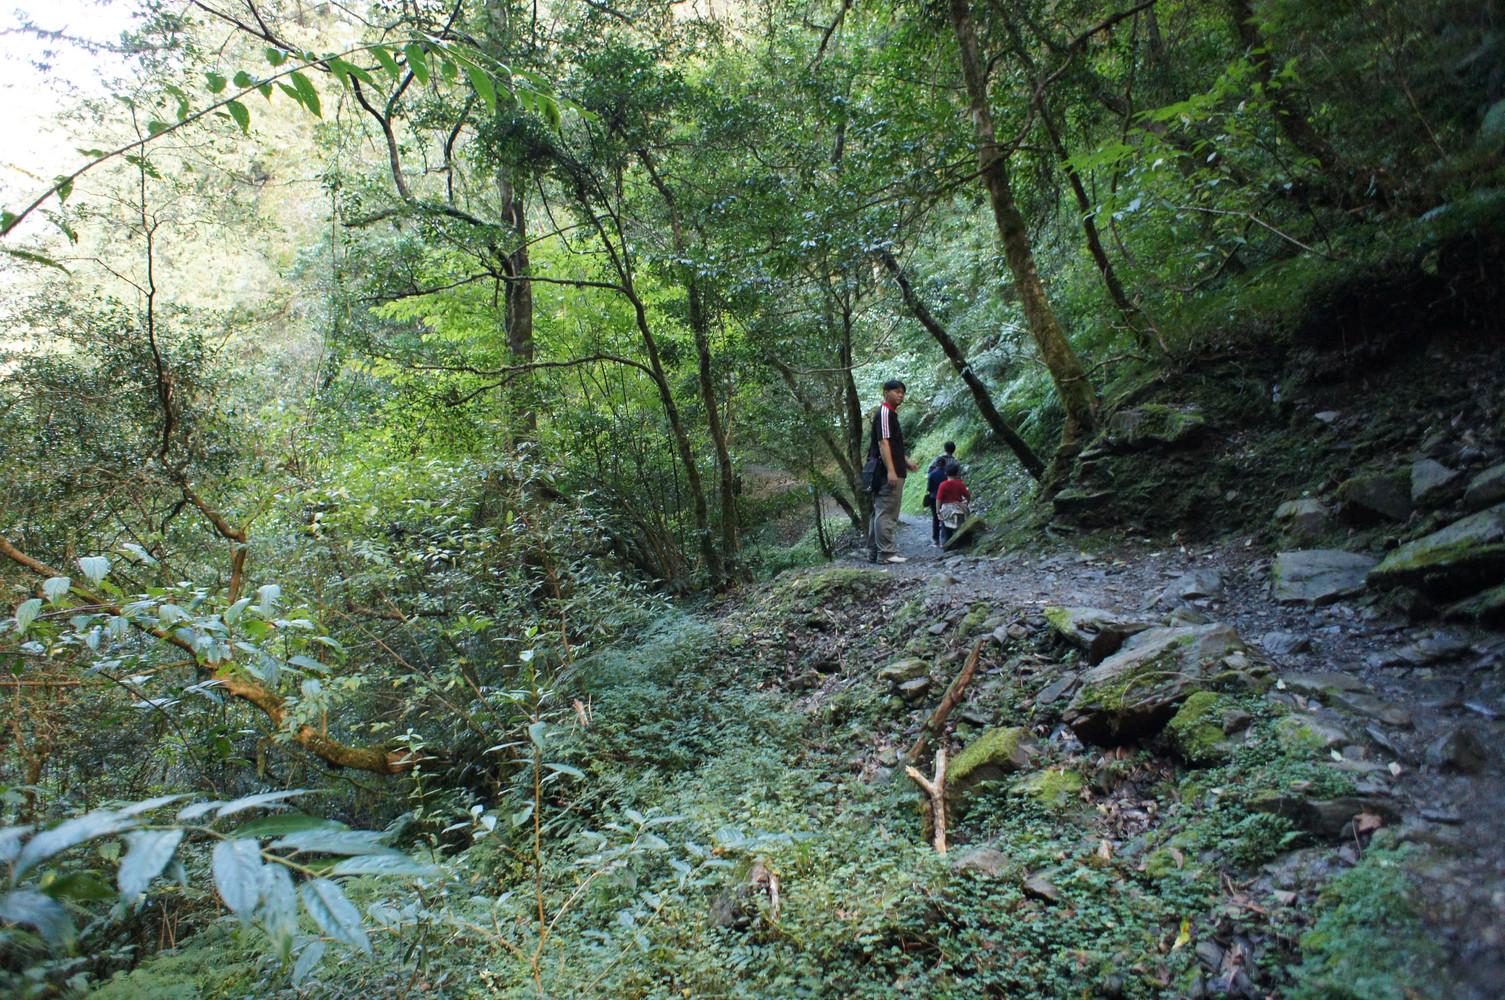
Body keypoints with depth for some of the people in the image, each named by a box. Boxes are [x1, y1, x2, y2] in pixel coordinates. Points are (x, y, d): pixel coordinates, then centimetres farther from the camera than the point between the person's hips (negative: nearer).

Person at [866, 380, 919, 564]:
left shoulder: (891, 414, 22)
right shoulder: (884, 413, -10)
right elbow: (883, 443, -19)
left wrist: (906, 460, 24)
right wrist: (891, 470, -25)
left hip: (886, 473, 11)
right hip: (888, 473, -11)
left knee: (879, 512, 11)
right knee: (886, 513, -10)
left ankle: (874, 553, 15)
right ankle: (886, 553, -9)